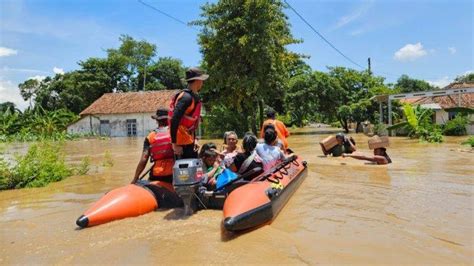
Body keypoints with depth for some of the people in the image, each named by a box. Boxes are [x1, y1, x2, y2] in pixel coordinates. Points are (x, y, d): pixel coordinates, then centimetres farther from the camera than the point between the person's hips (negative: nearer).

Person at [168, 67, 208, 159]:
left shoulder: (194, 97, 11)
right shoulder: (186, 97, -19)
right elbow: (174, 120, -25)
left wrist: (194, 139, 13)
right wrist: (174, 144, -22)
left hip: (189, 141, 10)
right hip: (182, 143, -10)